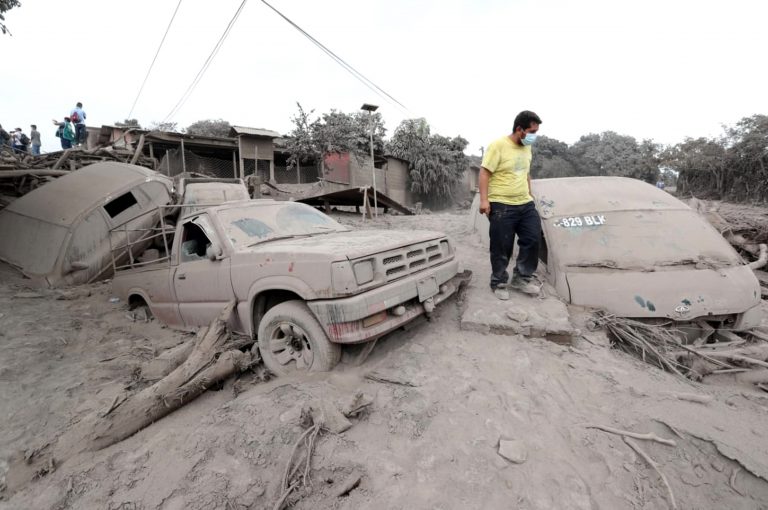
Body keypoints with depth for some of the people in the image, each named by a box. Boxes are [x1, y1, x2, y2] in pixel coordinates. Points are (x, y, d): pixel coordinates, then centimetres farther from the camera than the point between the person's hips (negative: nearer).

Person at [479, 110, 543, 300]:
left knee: (532, 240, 6)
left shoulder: (527, 148, 13)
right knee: (501, 248, 0)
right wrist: (484, 200, -22)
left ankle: (521, 279, 21)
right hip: (502, 206, -7)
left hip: (525, 204, 8)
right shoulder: (498, 145, -11)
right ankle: (499, 284, 16)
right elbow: (485, 173, -15)